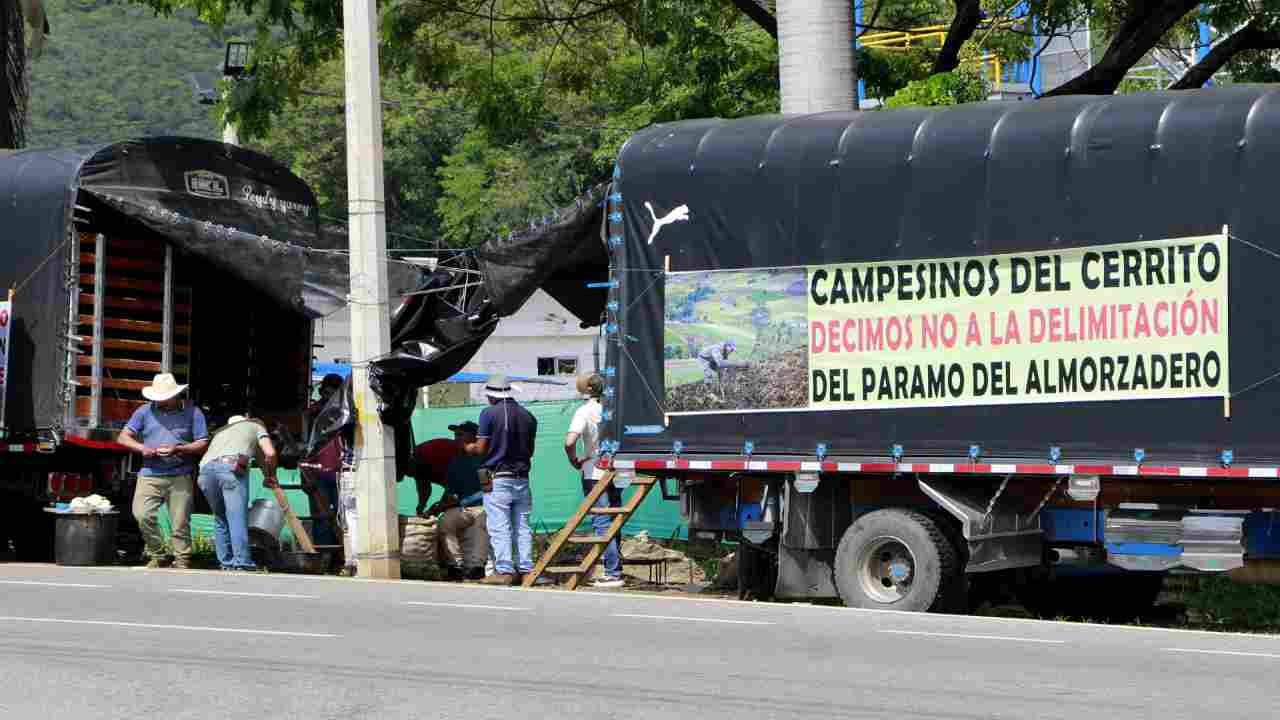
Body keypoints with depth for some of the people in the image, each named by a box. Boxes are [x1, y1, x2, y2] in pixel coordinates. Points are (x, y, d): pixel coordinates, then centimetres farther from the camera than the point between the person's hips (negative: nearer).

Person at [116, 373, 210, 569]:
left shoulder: (192, 412, 8)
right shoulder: (145, 412, 13)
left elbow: (203, 444, 4)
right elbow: (123, 438, 11)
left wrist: (179, 449, -12)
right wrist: (142, 448, -8)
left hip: (180, 477, -1)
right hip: (149, 475, 1)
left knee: (180, 522, -3)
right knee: (142, 515, -16)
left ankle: (182, 561, 8)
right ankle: (157, 555, 1)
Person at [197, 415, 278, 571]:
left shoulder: (221, 432, 42)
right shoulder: (255, 425, 30)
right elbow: (269, 453, 15)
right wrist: (270, 476, 30)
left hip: (206, 469, 5)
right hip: (231, 465, -5)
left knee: (220, 519, 16)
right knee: (237, 517, -8)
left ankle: (226, 563, 13)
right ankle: (242, 562, -16)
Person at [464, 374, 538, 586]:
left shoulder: (489, 414, -8)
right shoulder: (527, 416, 8)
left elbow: (481, 449, -7)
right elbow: (530, 450, 14)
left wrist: (469, 448, 13)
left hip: (497, 479, -5)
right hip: (522, 478, 5)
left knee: (499, 528, -3)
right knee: (522, 527, 9)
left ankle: (504, 571, -8)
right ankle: (526, 569, 9)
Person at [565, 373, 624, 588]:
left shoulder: (585, 411, -12)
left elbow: (570, 441, -23)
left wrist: (574, 460, -6)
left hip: (595, 475, -6)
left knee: (602, 524, -5)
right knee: (613, 525, 14)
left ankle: (613, 574, -10)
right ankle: (615, 570, 17)